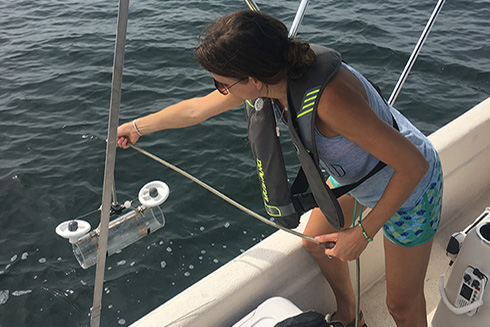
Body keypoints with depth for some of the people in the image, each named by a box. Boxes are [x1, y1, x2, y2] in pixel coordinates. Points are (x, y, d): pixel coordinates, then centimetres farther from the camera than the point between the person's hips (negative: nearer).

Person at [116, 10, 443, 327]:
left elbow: (414, 164, -34)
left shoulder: (329, 98, -42)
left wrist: (362, 233, -26)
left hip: (408, 186, -7)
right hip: (354, 173, 7)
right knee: (315, 243, 22)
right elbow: (197, 108, -1)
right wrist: (136, 127, 11)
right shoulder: (274, 73, -16)